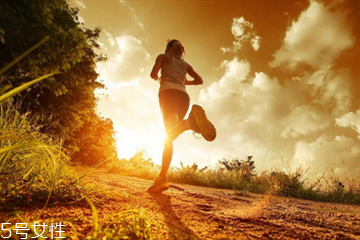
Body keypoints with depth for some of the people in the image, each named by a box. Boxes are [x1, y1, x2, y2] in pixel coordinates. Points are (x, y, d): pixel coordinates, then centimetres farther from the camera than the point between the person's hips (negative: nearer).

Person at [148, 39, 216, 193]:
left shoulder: (163, 56, 23)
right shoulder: (185, 64, 33)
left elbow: (153, 74, 7)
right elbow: (199, 80, 24)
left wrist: (158, 79, 31)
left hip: (168, 92, -4)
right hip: (184, 95, 5)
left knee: (169, 132, -22)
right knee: (170, 135, -1)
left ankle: (189, 122, -54)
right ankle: (162, 177, -15)